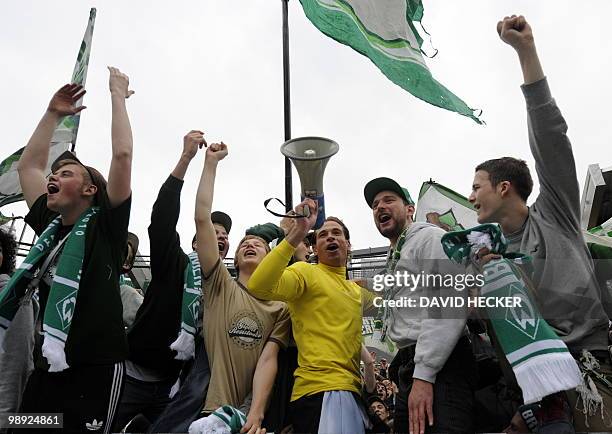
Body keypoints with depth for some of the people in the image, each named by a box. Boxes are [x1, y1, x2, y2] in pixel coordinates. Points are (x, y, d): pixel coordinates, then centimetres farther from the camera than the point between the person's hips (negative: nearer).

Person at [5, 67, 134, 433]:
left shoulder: (105, 226, -4)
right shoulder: (50, 226, 12)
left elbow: (123, 154, -12)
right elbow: (28, 165, 21)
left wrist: (118, 95, -3)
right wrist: (53, 114, 21)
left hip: (95, 370, -6)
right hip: (46, 369, 6)